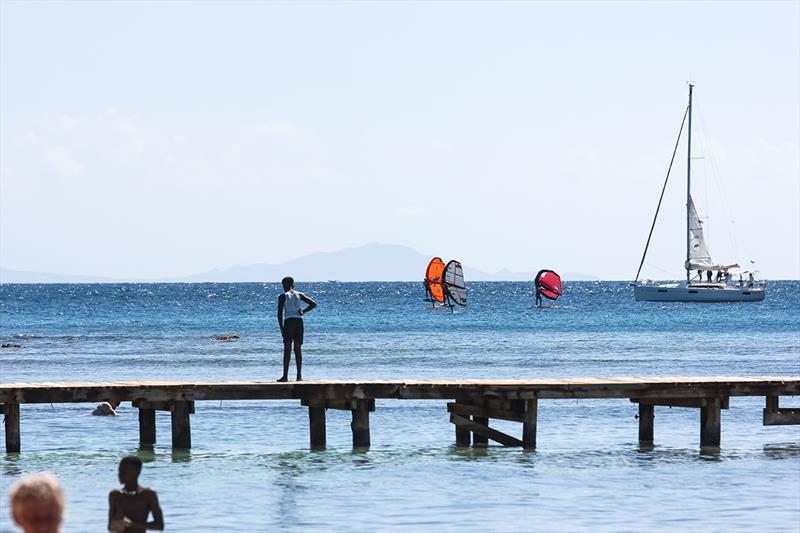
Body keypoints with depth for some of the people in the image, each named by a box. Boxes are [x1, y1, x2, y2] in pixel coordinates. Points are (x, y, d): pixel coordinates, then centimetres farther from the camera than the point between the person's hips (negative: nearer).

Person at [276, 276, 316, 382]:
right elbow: (313, 304, 3)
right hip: (299, 321, 4)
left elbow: (280, 313, -7)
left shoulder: (283, 296, -2)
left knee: (287, 349, -2)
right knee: (298, 349, 8)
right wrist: (303, 311, 5)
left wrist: (281, 327, -2)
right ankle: (299, 375, 5)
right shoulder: (299, 295, 10)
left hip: (289, 321, -4)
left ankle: (285, 376, -5)